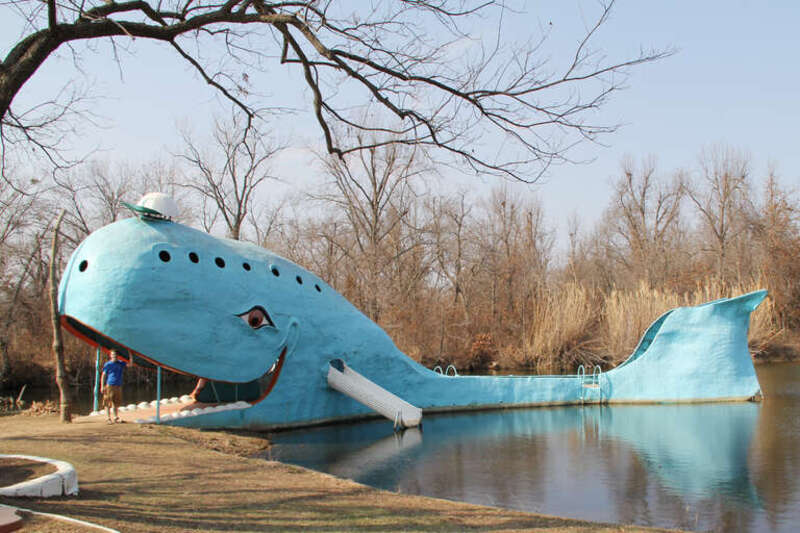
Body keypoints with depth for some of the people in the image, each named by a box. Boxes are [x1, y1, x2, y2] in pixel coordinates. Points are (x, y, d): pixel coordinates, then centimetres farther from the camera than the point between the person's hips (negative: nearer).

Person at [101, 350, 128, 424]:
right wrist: (102, 386, -8)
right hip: (109, 385, -4)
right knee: (108, 404, -2)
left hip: (118, 386, 4)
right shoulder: (108, 364, -1)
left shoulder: (121, 363, 10)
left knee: (116, 404, 11)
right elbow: (103, 375, -1)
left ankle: (116, 418, 20)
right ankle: (109, 419, 2)